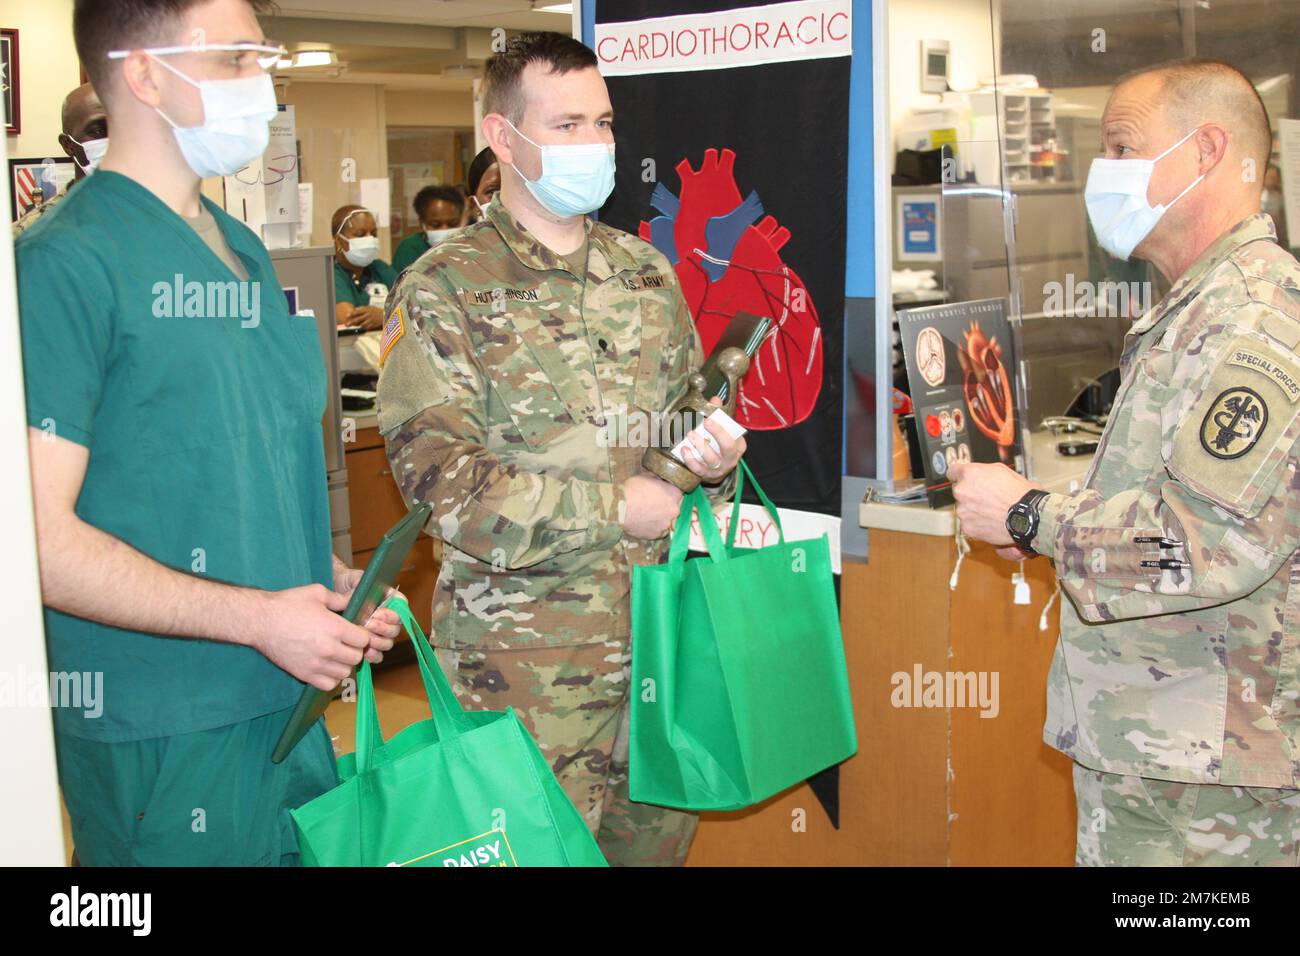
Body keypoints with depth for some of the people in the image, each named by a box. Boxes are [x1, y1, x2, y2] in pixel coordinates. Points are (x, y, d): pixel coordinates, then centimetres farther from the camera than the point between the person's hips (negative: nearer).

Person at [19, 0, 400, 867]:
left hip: (289, 703, 8)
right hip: (160, 737, -8)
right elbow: (41, 539, -20)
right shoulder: (67, 262, -15)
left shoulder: (244, 252, 12)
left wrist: (335, 584, 4)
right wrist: (261, 617, -18)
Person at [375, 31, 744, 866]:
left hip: (657, 632, 6)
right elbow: (440, 481, -16)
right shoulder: (445, 288, -8)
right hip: (524, 658, -5)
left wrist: (715, 456, -3)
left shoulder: (646, 271, 11)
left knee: (660, 836, 16)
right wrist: (616, 509, -15)